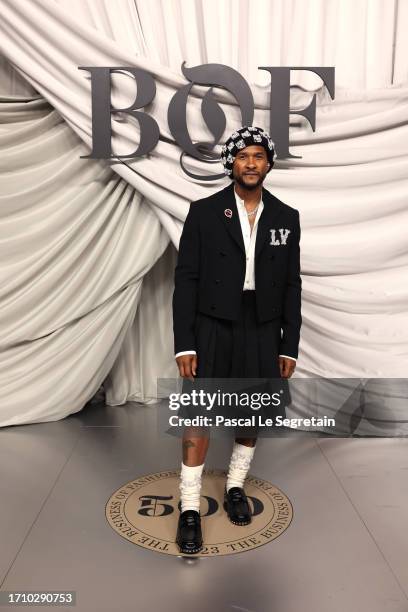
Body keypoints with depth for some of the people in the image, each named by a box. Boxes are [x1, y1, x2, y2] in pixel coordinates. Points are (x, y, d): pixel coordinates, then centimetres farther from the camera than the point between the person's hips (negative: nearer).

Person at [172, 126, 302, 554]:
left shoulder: (286, 218, 4)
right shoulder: (204, 211, -4)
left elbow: (291, 286, 6)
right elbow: (186, 278, -5)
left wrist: (289, 346, 3)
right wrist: (184, 344, -10)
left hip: (262, 331, 3)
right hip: (212, 328, -2)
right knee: (200, 419, 0)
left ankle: (235, 488, 36)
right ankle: (190, 509, 15)